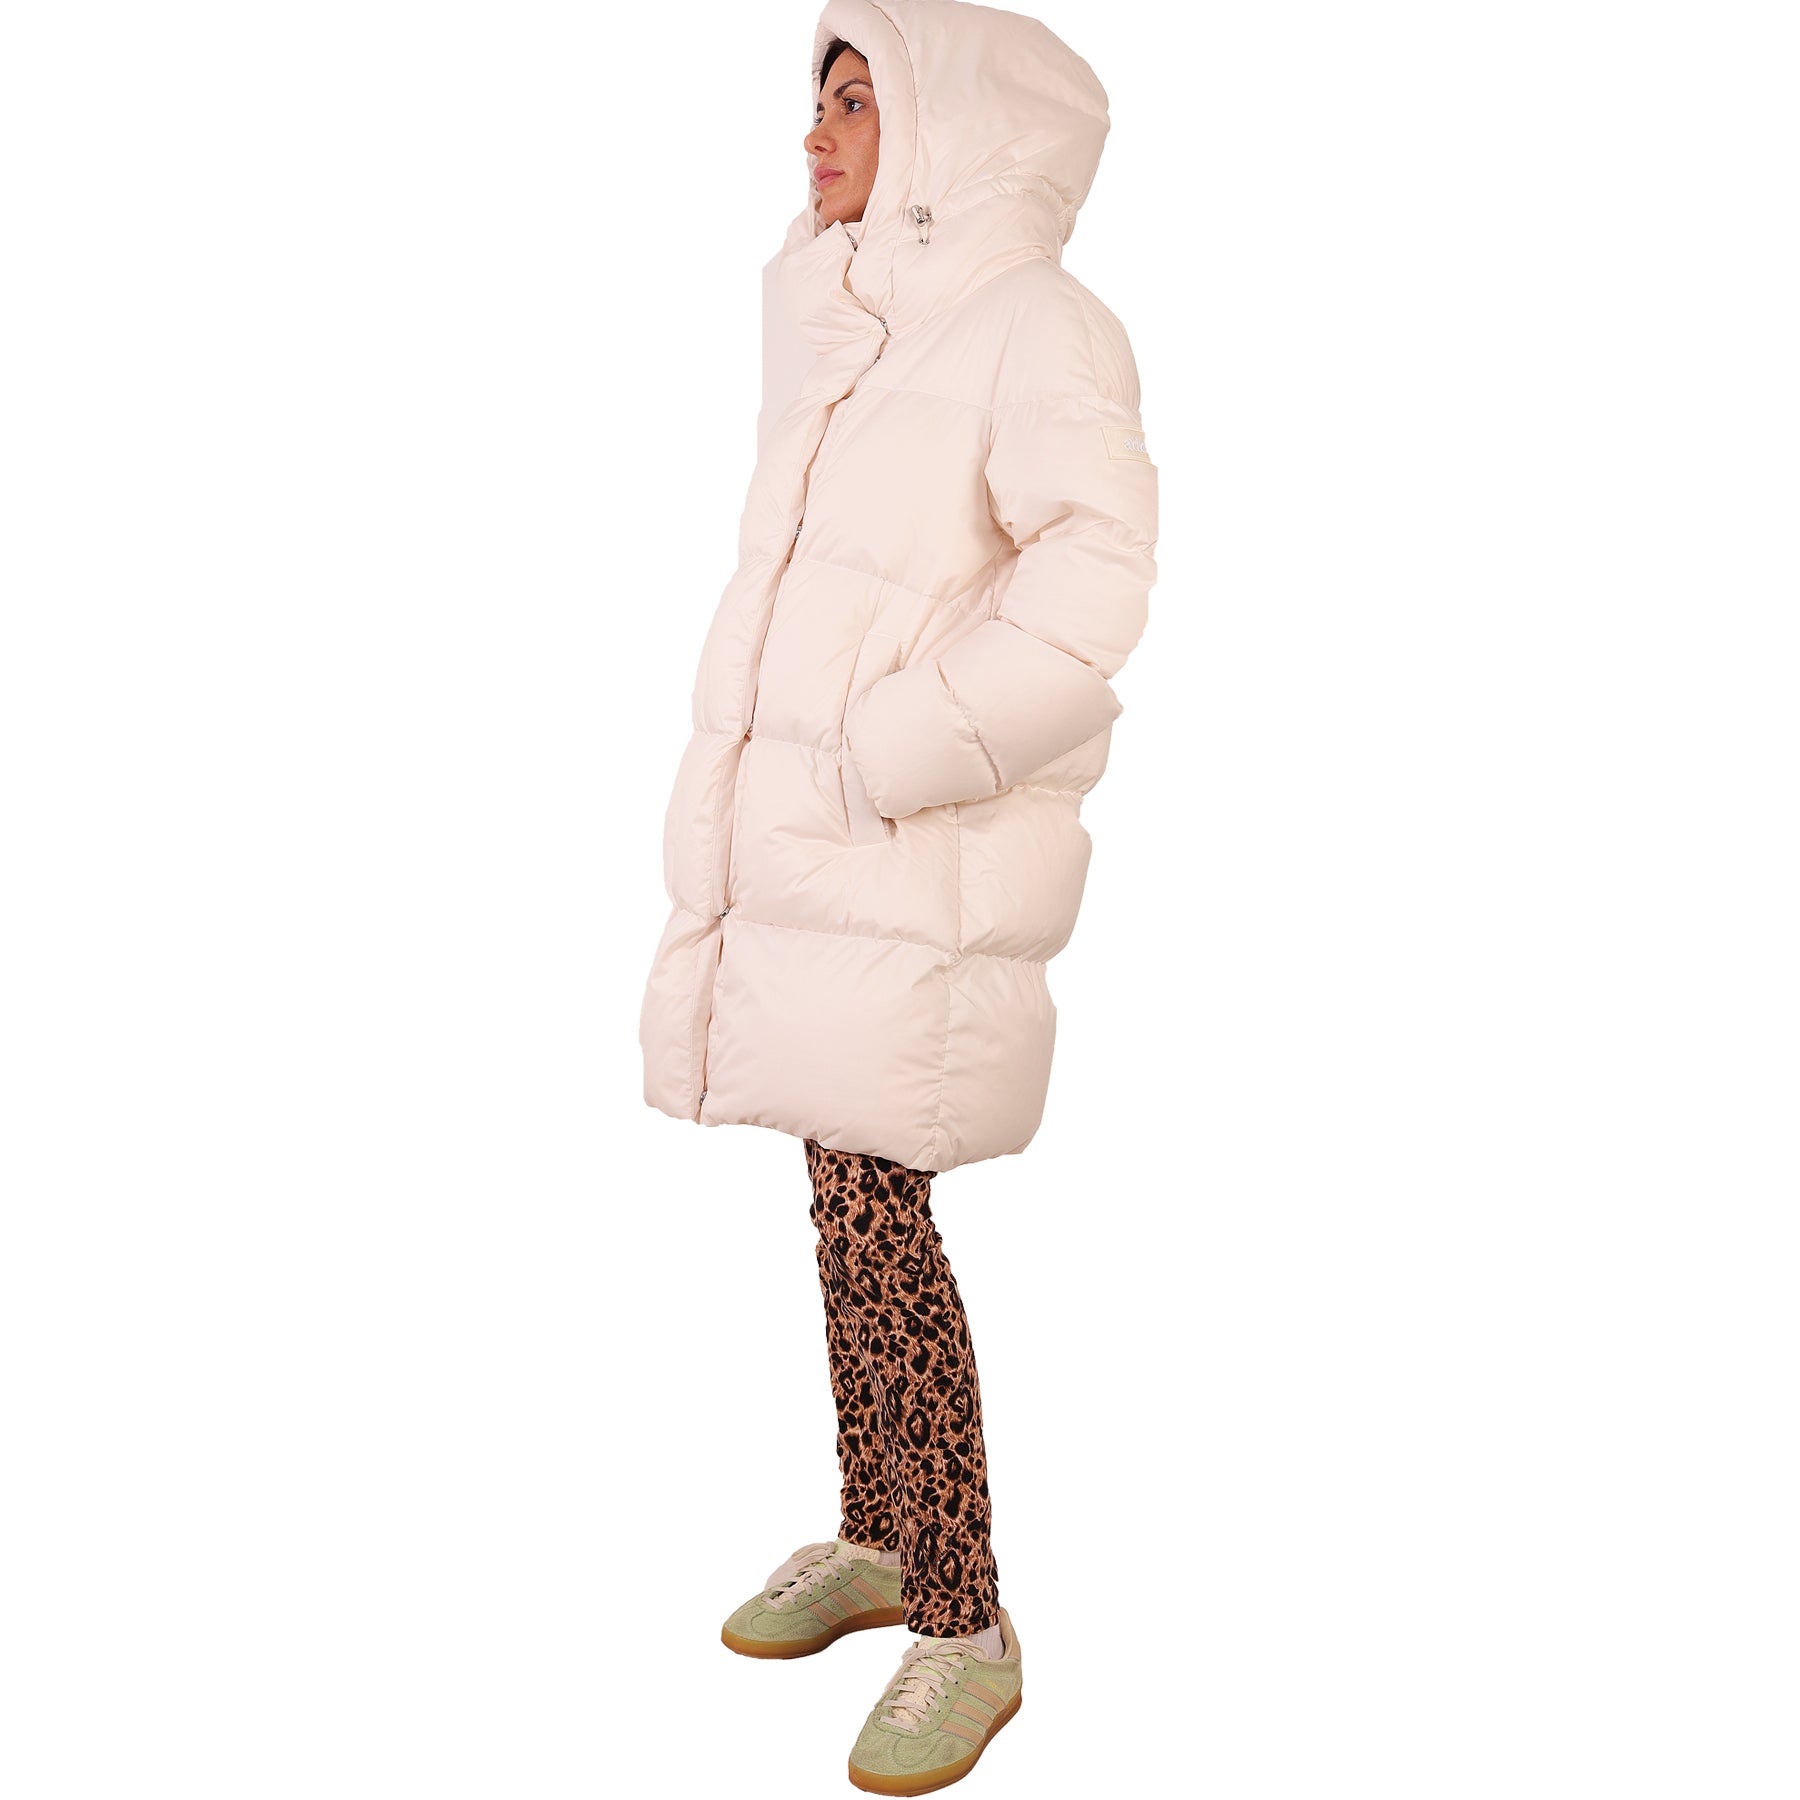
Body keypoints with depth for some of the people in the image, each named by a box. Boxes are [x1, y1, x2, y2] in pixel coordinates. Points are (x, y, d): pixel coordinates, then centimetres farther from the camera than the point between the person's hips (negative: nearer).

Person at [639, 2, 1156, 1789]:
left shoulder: (1038, 330, -11)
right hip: (813, 840, 7)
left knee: (874, 1219, -8)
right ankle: (875, 1536, 30)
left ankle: (965, 1628, 5)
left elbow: (1090, 580, -25)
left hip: (921, 861, -7)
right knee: (855, 1203, 14)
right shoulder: (838, 330, 13)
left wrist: (890, 754, -23)